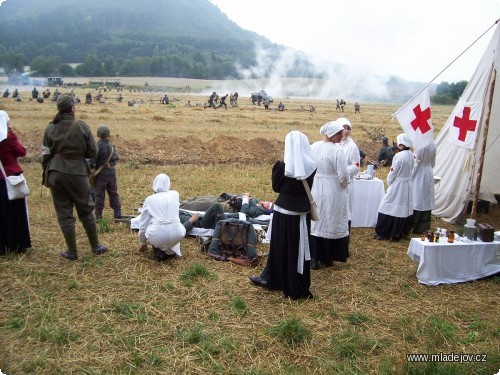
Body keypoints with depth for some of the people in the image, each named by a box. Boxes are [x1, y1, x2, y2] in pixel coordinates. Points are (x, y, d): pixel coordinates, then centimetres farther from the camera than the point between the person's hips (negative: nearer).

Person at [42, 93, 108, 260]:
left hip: (56, 173, 2)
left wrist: (46, 174, 16)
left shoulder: (50, 128, -1)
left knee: (64, 214, 10)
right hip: (77, 173, -1)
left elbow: (45, 154, 4)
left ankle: (72, 252, 17)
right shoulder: (82, 126, -7)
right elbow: (92, 152, -3)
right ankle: (95, 246, 24)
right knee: (86, 211, 14)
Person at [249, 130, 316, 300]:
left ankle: (272, 278, 25)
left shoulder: (284, 166, -17)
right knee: (299, 246, 16)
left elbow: (276, 187, -4)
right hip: (303, 210, 5)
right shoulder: (311, 166, -4)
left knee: (282, 246, 9)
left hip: (285, 210, -4)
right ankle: (300, 285, 29)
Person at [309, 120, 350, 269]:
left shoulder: (313, 147, -3)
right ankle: (328, 258, 23)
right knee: (332, 224, 11)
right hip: (333, 192, -4)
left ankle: (314, 258, 16)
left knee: (315, 223, 12)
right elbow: (343, 175, -19)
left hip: (314, 191, 4)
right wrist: (344, 184, 2)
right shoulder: (337, 150, -19)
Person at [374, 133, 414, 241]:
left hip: (397, 185, -7)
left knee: (389, 207, 0)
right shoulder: (411, 155, 2)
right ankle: (401, 232, 21)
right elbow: (410, 169, 8)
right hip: (408, 185, 7)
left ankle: (382, 233, 3)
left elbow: (393, 172, -14)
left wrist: (389, 182, 2)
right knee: (404, 208, 12)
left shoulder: (399, 156, -19)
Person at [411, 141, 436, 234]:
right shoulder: (433, 144, 3)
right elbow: (433, 163, 12)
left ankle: (413, 226, 8)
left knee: (417, 201, 0)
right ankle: (423, 227, 17)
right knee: (426, 200, 10)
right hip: (429, 174, 7)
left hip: (419, 175, -7)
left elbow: (416, 162, -16)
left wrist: (410, 177, -8)